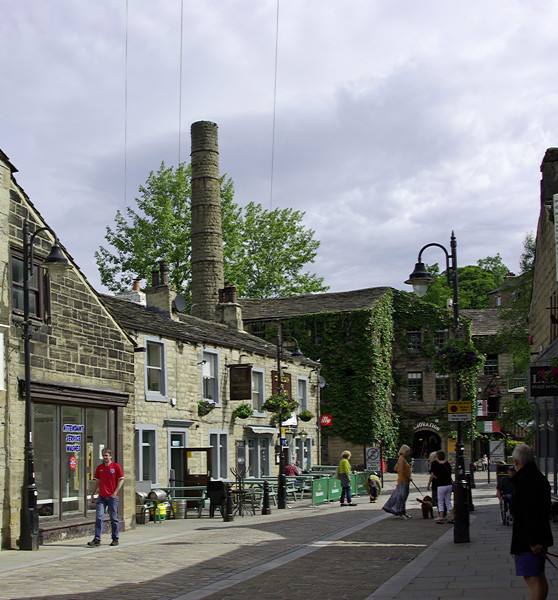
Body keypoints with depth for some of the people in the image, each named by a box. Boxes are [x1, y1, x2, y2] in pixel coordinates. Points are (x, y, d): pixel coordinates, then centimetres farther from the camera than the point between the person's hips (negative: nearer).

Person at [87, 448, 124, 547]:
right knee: (99, 517, -6)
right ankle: (97, 539, -7)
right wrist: (92, 494, 13)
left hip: (112, 497, -3)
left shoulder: (116, 466, -2)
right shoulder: (99, 467, 10)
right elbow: (97, 482, 17)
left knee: (113, 518, 5)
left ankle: (115, 539, 16)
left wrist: (115, 492, -10)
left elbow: (121, 480, -2)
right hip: (101, 497, 3)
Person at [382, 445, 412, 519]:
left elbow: (396, 469, 23)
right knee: (401, 496, -7)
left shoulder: (403, 459, 16)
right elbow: (401, 470, -23)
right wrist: (408, 477, -14)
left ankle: (403, 513, 18)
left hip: (404, 480, 10)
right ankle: (400, 514, -6)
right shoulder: (402, 459, -15)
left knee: (402, 497, 13)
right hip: (403, 480, -10)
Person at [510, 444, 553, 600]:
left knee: (532, 579, -9)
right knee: (540, 577, 17)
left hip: (528, 540, -10)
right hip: (541, 537, 10)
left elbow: (530, 513, -24)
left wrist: (533, 541, -23)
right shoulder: (541, 478, 12)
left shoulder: (524, 480, -18)